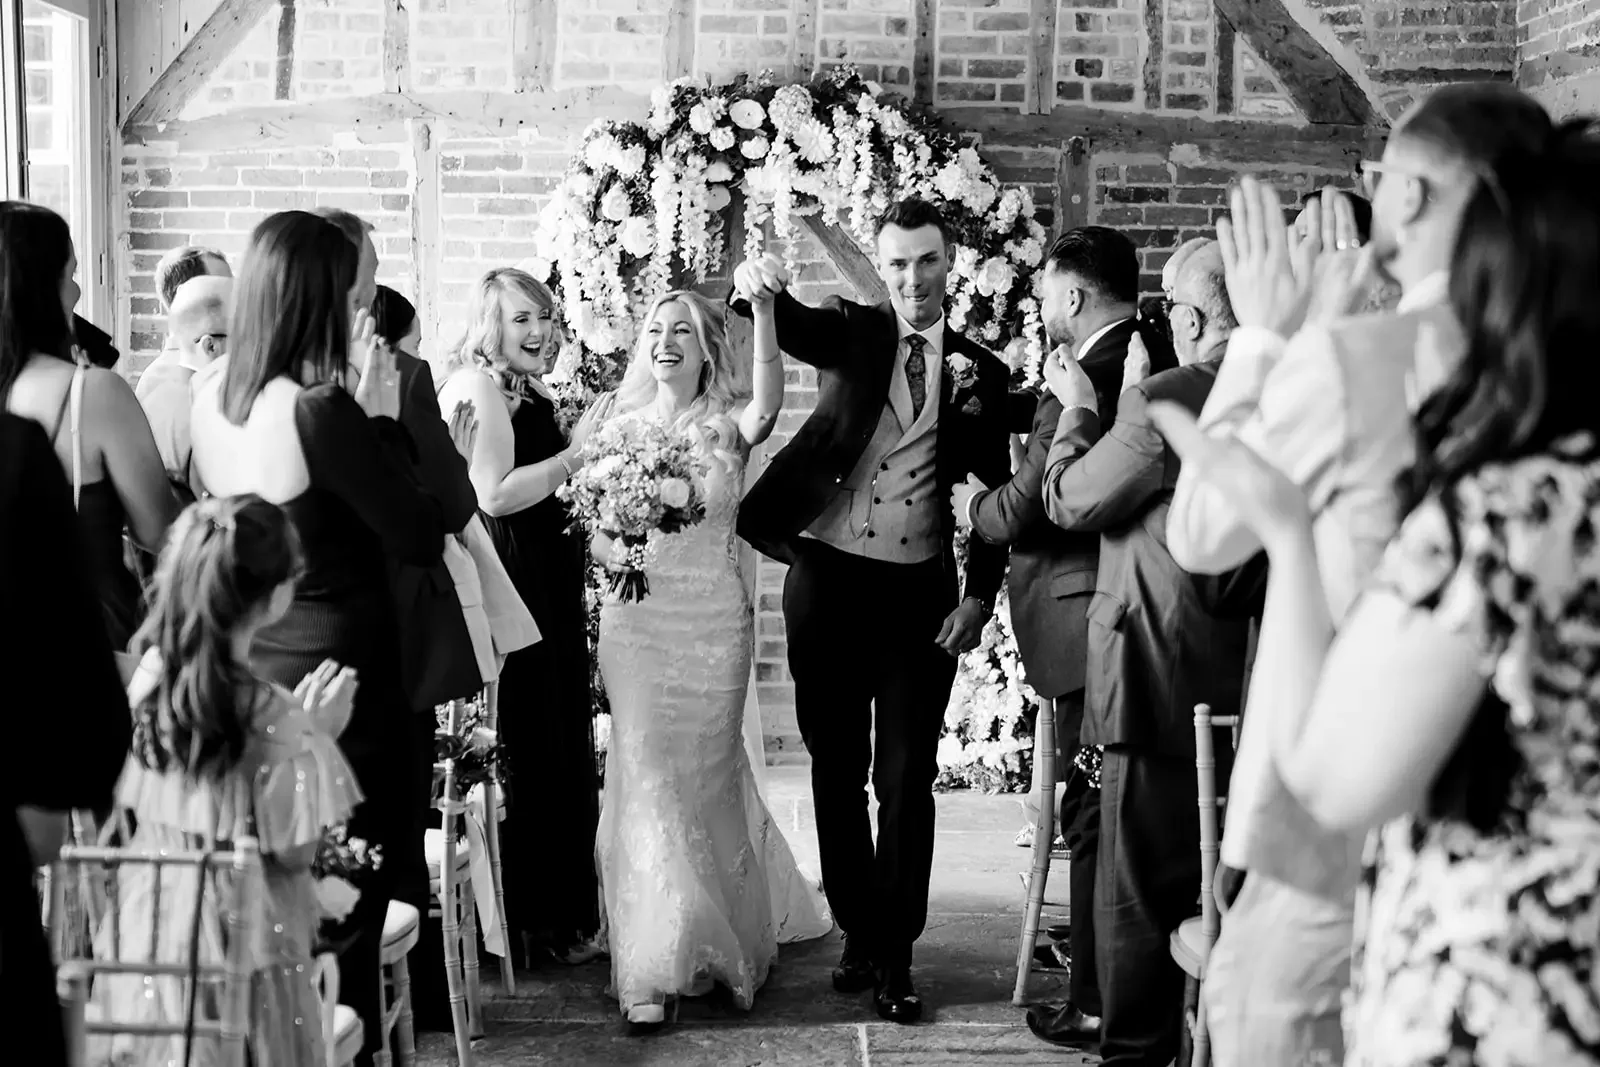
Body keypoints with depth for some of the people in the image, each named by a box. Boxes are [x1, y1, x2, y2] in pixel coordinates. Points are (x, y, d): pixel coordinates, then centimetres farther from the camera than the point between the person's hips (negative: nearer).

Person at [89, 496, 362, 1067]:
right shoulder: (273, 716, -23)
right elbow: (296, 852, -14)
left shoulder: (145, 679, -7)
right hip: (238, 940, -5)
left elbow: (130, 803, 7)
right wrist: (319, 737, -6)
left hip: (146, 928, 5)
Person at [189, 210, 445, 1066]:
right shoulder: (321, 411, -23)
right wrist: (382, 416, -7)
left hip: (250, 667, 8)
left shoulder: (210, 393, 1)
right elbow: (423, 538, -16)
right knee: (347, 899, 6)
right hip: (337, 674, -8)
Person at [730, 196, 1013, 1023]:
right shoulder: (853, 332, 4)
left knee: (906, 781, 0)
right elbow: (790, 327, -18)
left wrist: (979, 595, -1)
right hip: (828, 580, 0)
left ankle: (894, 955, 8)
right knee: (837, 771, 9)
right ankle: (857, 932, 23)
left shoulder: (978, 372, 6)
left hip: (919, 592, 0)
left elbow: (995, 494, 9)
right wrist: (760, 286, -41)